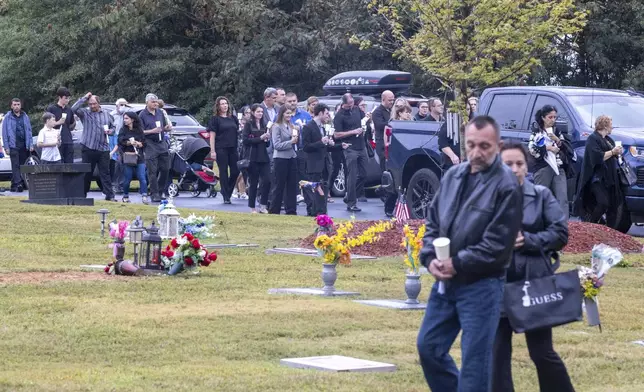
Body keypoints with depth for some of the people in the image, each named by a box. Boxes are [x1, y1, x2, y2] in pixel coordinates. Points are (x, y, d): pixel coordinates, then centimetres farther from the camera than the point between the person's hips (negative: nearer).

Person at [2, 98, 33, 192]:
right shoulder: (8, 117, 3)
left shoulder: (25, 117, 14)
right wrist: (6, 147, -6)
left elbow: (29, 131, 16)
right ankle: (17, 184, -19)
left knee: (23, 166, 3)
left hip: (24, 145, 4)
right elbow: (4, 133, 1)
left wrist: (30, 144, 7)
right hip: (13, 145, -4)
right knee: (15, 166, -12)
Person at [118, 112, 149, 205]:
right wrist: (129, 143, -20)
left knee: (142, 178, -10)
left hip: (139, 156, 0)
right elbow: (120, 142, -4)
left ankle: (144, 196, -15)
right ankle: (125, 196, 18)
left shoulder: (139, 130, 9)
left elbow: (145, 142, 8)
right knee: (127, 178, 2)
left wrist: (139, 144, -12)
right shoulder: (123, 130, 8)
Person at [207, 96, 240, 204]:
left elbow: (238, 132, 22)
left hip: (233, 148, 4)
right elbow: (212, 136, -3)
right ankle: (226, 197, 4)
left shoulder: (233, 118, 14)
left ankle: (227, 191, 19)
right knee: (223, 172, -2)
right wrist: (212, 151, -9)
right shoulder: (215, 119, 1)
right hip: (221, 149, -4)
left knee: (235, 171, -1)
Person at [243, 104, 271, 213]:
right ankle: (252, 208, 9)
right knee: (253, 183, 0)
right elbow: (245, 140, -12)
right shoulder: (248, 124, -1)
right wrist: (260, 138, -15)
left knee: (267, 181, -5)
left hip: (264, 157, 5)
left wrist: (267, 139, 0)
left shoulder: (264, 125, 16)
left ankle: (263, 206, 3)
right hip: (253, 158, -5)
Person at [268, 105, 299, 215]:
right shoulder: (277, 127, -7)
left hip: (292, 158, 6)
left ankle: (291, 210, 11)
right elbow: (277, 145, -13)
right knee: (279, 185, 0)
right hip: (281, 158, -6)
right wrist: (291, 142, -18)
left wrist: (296, 138, -2)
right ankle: (274, 211, 8)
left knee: (292, 185, 6)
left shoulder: (291, 127, 10)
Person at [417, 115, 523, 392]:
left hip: (481, 286, -7)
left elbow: (498, 243, -17)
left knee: (475, 361, -2)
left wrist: (457, 264, -15)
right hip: (445, 281, 7)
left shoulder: (506, 186, -12)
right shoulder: (453, 176, 9)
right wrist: (431, 259, -4)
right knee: (428, 347, 13)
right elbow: (433, 222, 13)